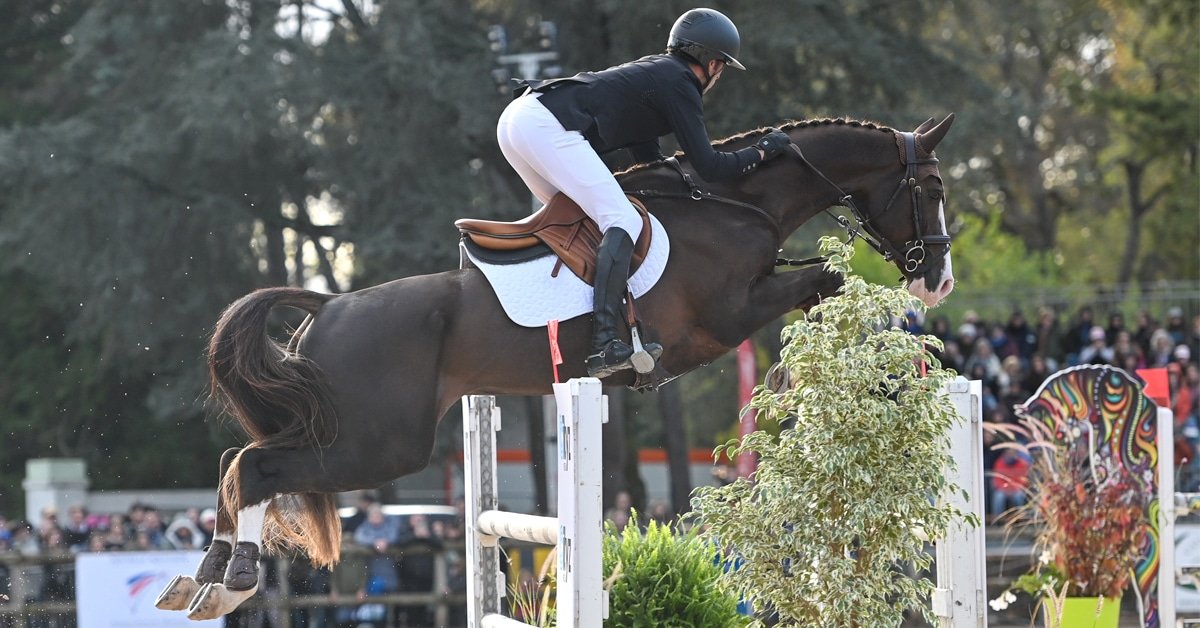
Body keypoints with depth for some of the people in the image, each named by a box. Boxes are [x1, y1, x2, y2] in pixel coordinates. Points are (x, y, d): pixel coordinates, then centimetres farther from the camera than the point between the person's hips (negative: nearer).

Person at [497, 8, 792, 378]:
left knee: (575, 215, 26)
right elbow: (709, 167, -1)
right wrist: (762, 151, 12)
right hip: (547, 126, -10)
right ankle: (605, 345, -25)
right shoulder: (679, 84, 3)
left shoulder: (653, 72, 30)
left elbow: (647, 161, 36)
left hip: (515, 118, 10)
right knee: (622, 222, -13)